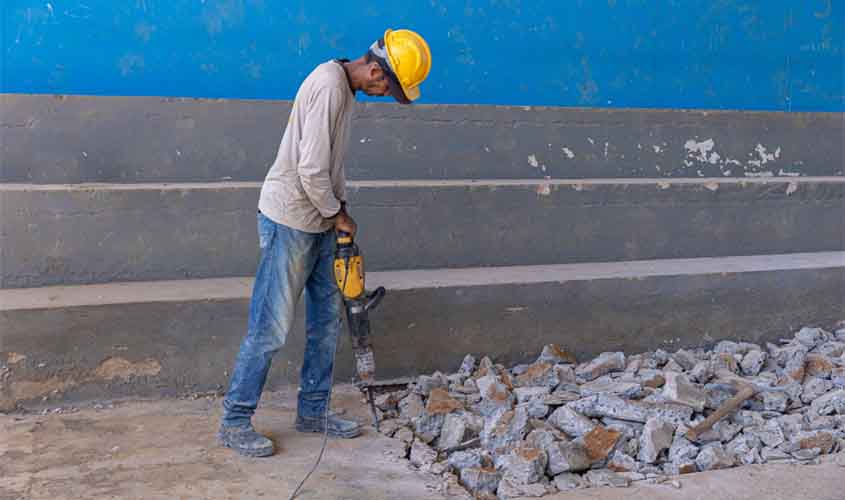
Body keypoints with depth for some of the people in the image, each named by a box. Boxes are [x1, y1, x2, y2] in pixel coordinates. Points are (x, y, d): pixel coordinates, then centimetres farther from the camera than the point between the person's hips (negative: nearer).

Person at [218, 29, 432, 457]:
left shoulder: (344, 86, 10)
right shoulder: (329, 87, -22)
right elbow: (311, 171, -25)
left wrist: (339, 209, 10)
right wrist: (339, 215, -10)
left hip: (318, 223, 10)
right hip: (290, 222, -10)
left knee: (327, 319, 13)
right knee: (271, 328, -4)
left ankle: (312, 412, 24)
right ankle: (234, 423, 8)